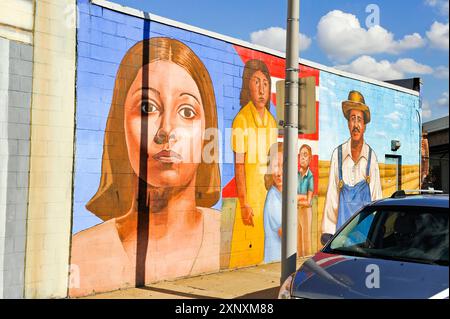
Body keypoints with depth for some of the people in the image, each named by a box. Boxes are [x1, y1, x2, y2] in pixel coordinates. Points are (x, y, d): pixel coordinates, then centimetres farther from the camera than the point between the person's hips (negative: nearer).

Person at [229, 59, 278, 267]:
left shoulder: (271, 121, 9)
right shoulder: (241, 120, -11)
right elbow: (239, 165, -13)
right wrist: (244, 203, -16)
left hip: (269, 196, 6)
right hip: (250, 197, -6)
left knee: (267, 251, 13)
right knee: (247, 253, -2)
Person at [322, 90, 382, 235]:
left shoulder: (371, 157, 1)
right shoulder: (338, 154, 1)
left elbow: (377, 198, 3)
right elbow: (331, 196, 3)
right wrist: (328, 233, -2)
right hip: (342, 226, 0)